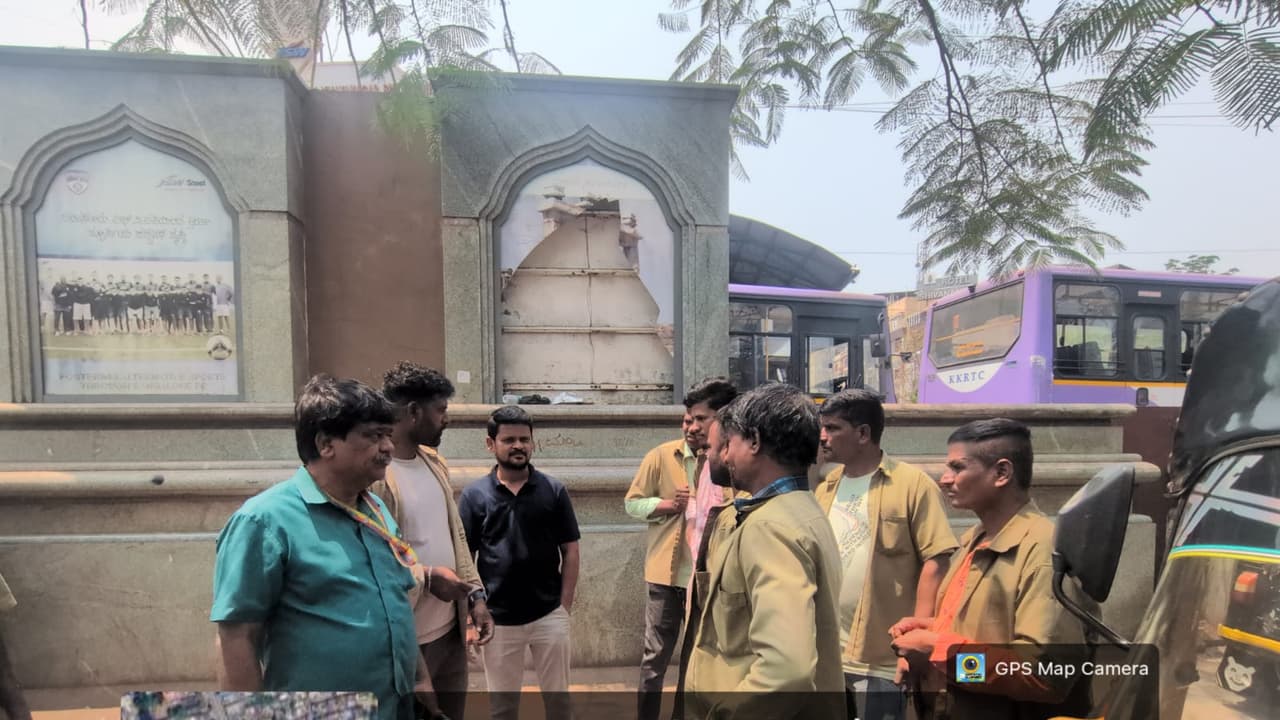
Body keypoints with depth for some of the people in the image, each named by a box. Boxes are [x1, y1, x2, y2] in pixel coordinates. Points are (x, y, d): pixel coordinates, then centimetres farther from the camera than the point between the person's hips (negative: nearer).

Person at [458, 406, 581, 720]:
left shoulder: (553, 490, -3)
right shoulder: (474, 494, -4)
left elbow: (570, 551, 1)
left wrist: (565, 605, -3)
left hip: (549, 615, 1)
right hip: (498, 618, 0)